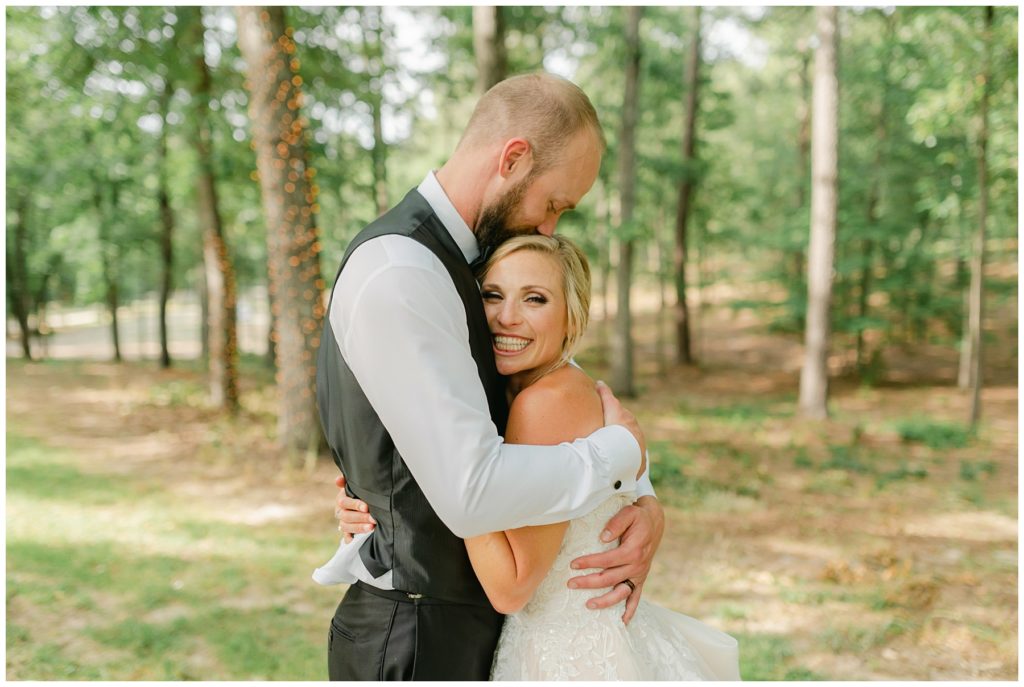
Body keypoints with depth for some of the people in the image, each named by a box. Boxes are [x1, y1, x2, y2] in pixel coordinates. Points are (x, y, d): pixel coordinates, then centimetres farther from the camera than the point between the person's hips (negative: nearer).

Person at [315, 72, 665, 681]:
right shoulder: (398, 274, -25)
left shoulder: (470, 263, 6)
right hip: (420, 637, -9)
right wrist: (623, 449, -17)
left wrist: (646, 504, -6)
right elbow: (472, 493, -33)